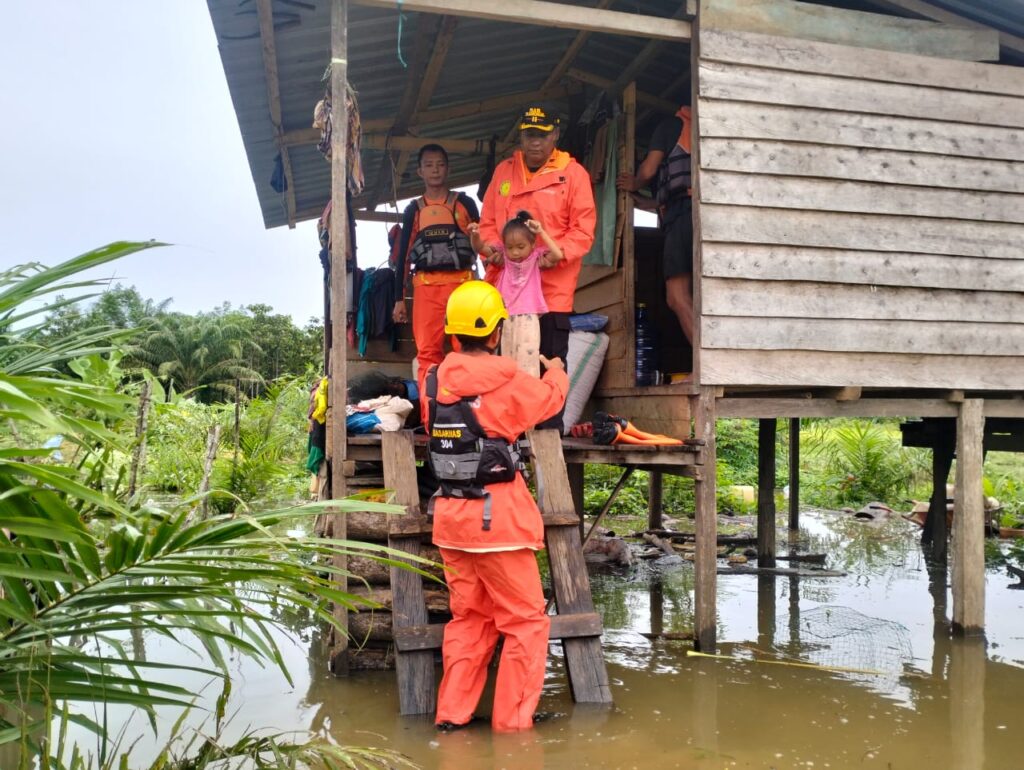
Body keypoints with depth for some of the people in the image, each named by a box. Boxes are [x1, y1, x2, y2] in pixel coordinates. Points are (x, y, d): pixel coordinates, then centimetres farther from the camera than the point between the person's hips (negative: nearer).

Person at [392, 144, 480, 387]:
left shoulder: (464, 203, 9)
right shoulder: (413, 210, 13)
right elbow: (403, 255, 13)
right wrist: (399, 298, 7)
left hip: (462, 284, -1)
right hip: (426, 287, 2)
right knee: (427, 352, -3)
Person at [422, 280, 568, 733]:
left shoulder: (435, 382, 4)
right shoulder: (506, 381, -12)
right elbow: (550, 398, 8)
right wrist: (556, 373, 32)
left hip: (450, 512, 6)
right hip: (497, 515, -6)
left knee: (469, 618, 18)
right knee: (526, 621, 6)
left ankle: (452, 715, 20)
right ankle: (512, 722, 9)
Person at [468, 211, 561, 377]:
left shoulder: (536, 258, 0)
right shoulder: (505, 258, 8)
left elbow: (558, 255, -16)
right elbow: (480, 248, 4)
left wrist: (541, 232, -15)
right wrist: (474, 235, -18)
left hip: (528, 318, -4)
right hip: (506, 318, 4)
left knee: (526, 361, -6)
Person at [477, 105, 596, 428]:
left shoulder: (573, 173, 1)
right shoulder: (504, 170, 13)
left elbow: (583, 229, -3)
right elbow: (487, 222, 14)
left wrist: (557, 254, -19)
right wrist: (495, 250, -6)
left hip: (552, 287, -3)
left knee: (550, 361, 3)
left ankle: (551, 430, 11)